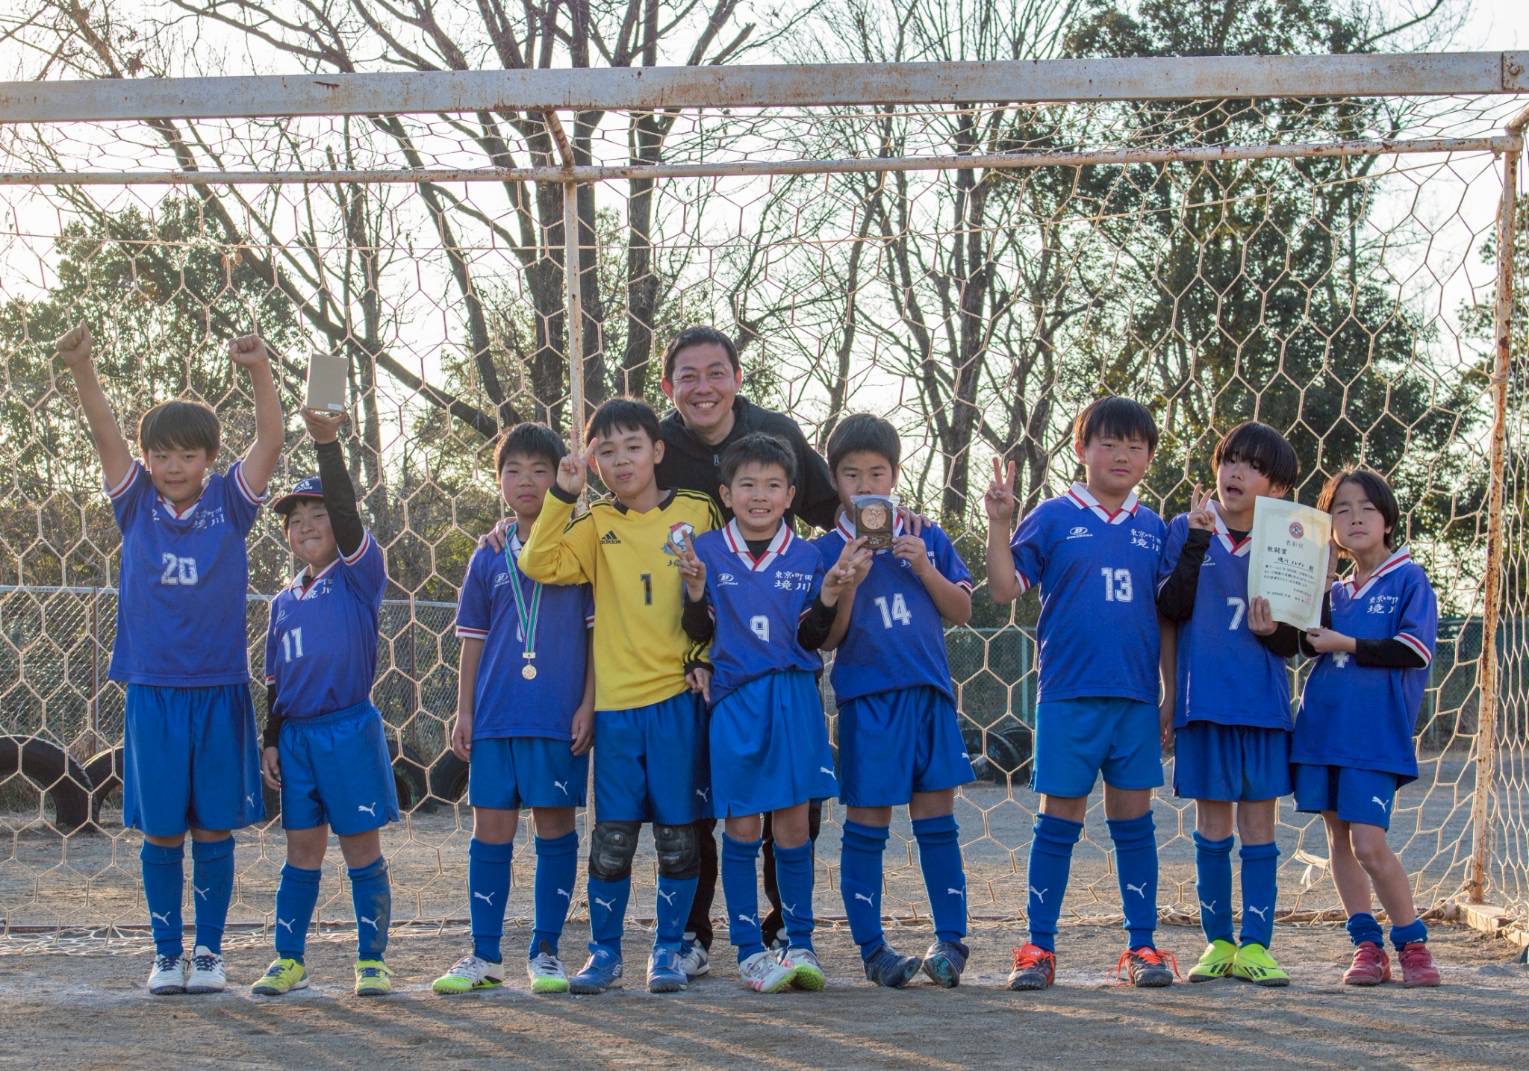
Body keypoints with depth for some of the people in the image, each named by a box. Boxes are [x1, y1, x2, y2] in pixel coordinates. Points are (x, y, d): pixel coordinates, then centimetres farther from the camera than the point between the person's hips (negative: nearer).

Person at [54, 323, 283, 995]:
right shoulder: (137, 505, 3)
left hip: (219, 688, -1)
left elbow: (270, 443, -11)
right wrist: (82, 370, -23)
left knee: (214, 827, 5)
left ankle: (209, 951, 15)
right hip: (152, 688, 1)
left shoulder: (229, 503, 1)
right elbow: (105, 436, -8)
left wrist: (260, 374, -27)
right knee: (160, 830, 5)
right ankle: (167, 953, 15)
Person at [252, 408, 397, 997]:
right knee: (301, 849, 9)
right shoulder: (283, 601, 13)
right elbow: (275, 681, 17)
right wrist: (270, 741, 9)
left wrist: (328, 443, -28)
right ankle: (288, 960, 13)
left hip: (351, 732, -5)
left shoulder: (358, 575, -2)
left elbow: (347, 516, -19)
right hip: (295, 736, 5)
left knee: (362, 848, 1)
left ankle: (372, 960, 7)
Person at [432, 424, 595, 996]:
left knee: (556, 830, 4)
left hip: (560, 717, -3)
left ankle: (545, 952, 13)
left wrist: (587, 706, -6)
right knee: (490, 831, 6)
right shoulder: (488, 558, 9)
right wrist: (463, 711, 7)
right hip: (496, 716, 3)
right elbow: (473, 641, 13)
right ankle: (484, 956, 13)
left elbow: (598, 632, 0)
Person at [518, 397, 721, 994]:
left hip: (679, 697, -1)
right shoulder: (596, 526, 6)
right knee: (612, 837, 3)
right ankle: (604, 951, 13)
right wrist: (563, 495, -13)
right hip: (616, 701, 1)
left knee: (677, 832, 3)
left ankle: (668, 948, 14)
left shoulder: (697, 513, 4)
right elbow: (540, 565, -8)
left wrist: (705, 659, -3)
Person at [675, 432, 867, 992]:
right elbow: (699, 636, 2)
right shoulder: (707, 551, 2)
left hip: (794, 698, 1)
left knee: (793, 823, 1)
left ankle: (800, 945, 9)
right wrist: (696, 589, -15)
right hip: (735, 700, -1)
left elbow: (811, 640, 5)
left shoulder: (805, 557, 6)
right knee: (741, 826, 0)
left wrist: (829, 594, -11)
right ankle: (748, 950, 7)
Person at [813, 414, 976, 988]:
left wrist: (924, 568, -8)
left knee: (936, 819, 4)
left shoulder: (926, 538, 8)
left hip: (929, 693, 2)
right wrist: (849, 583, -17)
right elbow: (827, 640, -2)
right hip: (866, 698, -2)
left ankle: (950, 939, 10)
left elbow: (961, 612, 7)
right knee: (866, 823, 1)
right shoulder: (827, 551, 2)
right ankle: (872, 948, 8)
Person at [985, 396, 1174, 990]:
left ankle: (1142, 944, 14)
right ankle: (1039, 947, 8)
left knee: (1134, 819, 7)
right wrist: (998, 525, -17)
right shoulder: (1052, 518, 1)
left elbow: (1168, 616, 11)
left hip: (1137, 697, 3)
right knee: (1059, 818, 2)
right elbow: (1006, 589, -5)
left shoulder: (1154, 529, 10)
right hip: (1067, 696, -3)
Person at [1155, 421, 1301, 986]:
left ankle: (1255, 945, 8)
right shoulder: (1185, 529, 1)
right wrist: (1197, 541, -17)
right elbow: (1172, 609, -11)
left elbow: (1293, 644, 6)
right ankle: (1218, 943, 15)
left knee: (1258, 824, 3)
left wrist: (1272, 632, -17)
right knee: (1213, 823, 6)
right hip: (1204, 700, -1)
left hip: (1264, 705, 1)